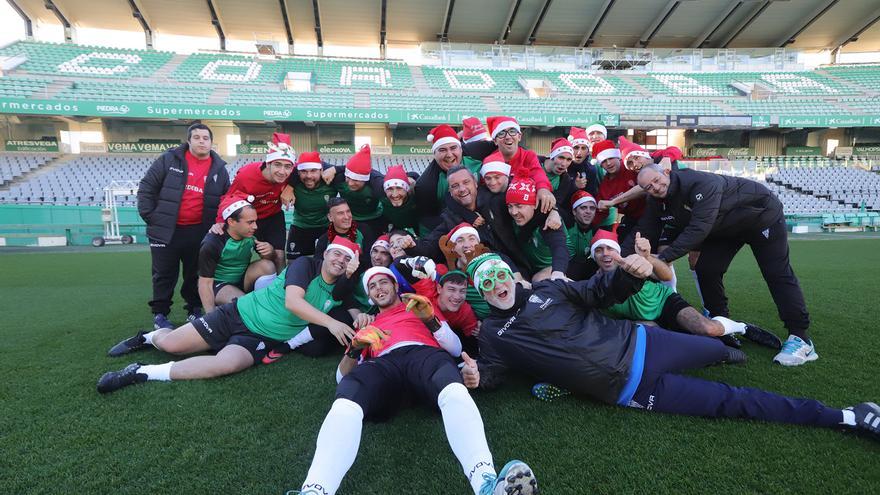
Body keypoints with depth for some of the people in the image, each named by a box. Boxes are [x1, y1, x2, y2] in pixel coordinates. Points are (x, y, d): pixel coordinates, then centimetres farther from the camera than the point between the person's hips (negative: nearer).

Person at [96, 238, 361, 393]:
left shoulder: (337, 293, 4)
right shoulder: (306, 265, -10)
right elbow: (292, 302, -24)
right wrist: (329, 322, -33)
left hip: (263, 339, 2)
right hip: (238, 315, -1)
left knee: (227, 364, -31)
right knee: (169, 343, 0)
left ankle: (143, 373, -16)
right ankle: (148, 337, 41)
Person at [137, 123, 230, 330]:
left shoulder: (219, 169, 6)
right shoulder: (169, 159, -3)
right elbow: (146, 187, -1)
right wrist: (149, 216, -6)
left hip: (198, 233, 2)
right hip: (165, 230, -2)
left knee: (195, 273, 12)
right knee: (165, 274, 6)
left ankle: (194, 309, 27)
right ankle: (160, 313, 20)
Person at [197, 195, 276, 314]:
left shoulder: (252, 234, -11)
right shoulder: (212, 243, -22)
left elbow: (270, 260, 3)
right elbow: (205, 283, -18)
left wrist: (270, 251, -21)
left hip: (243, 279, 5)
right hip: (220, 285, -4)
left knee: (267, 266, -23)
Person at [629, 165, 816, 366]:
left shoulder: (700, 183, -38)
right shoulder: (657, 204, -13)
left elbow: (698, 228, -43)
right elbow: (642, 232, -13)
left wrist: (664, 257, -46)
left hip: (762, 214, -7)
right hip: (725, 229, 7)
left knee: (777, 274, -10)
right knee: (706, 271, -5)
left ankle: (801, 338, -7)